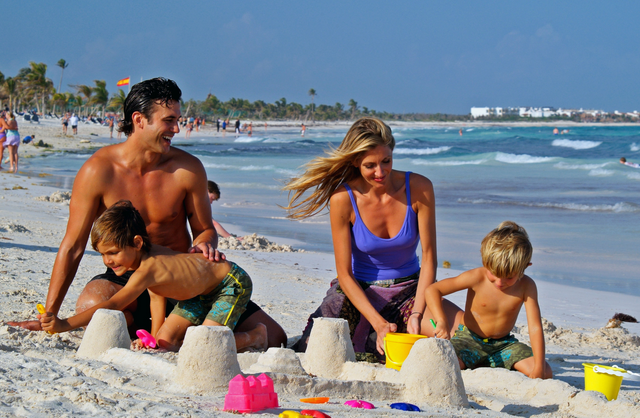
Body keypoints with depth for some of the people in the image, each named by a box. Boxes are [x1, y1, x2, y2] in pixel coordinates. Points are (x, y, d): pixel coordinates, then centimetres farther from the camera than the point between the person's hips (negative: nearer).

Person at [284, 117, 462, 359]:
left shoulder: (418, 188, -14)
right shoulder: (343, 199, -16)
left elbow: (429, 257, -10)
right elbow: (344, 273, -14)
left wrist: (416, 314, -22)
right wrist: (379, 323, -25)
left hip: (408, 290, 2)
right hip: (358, 290, -1)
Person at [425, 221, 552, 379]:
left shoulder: (526, 286, -13)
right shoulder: (477, 278, -18)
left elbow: (535, 328, -16)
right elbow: (432, 290, -18)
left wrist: (539, 368, -27)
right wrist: (442, 321, -35)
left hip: (504, 344, 3)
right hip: (470, 340, -3)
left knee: (546, 373, -17)